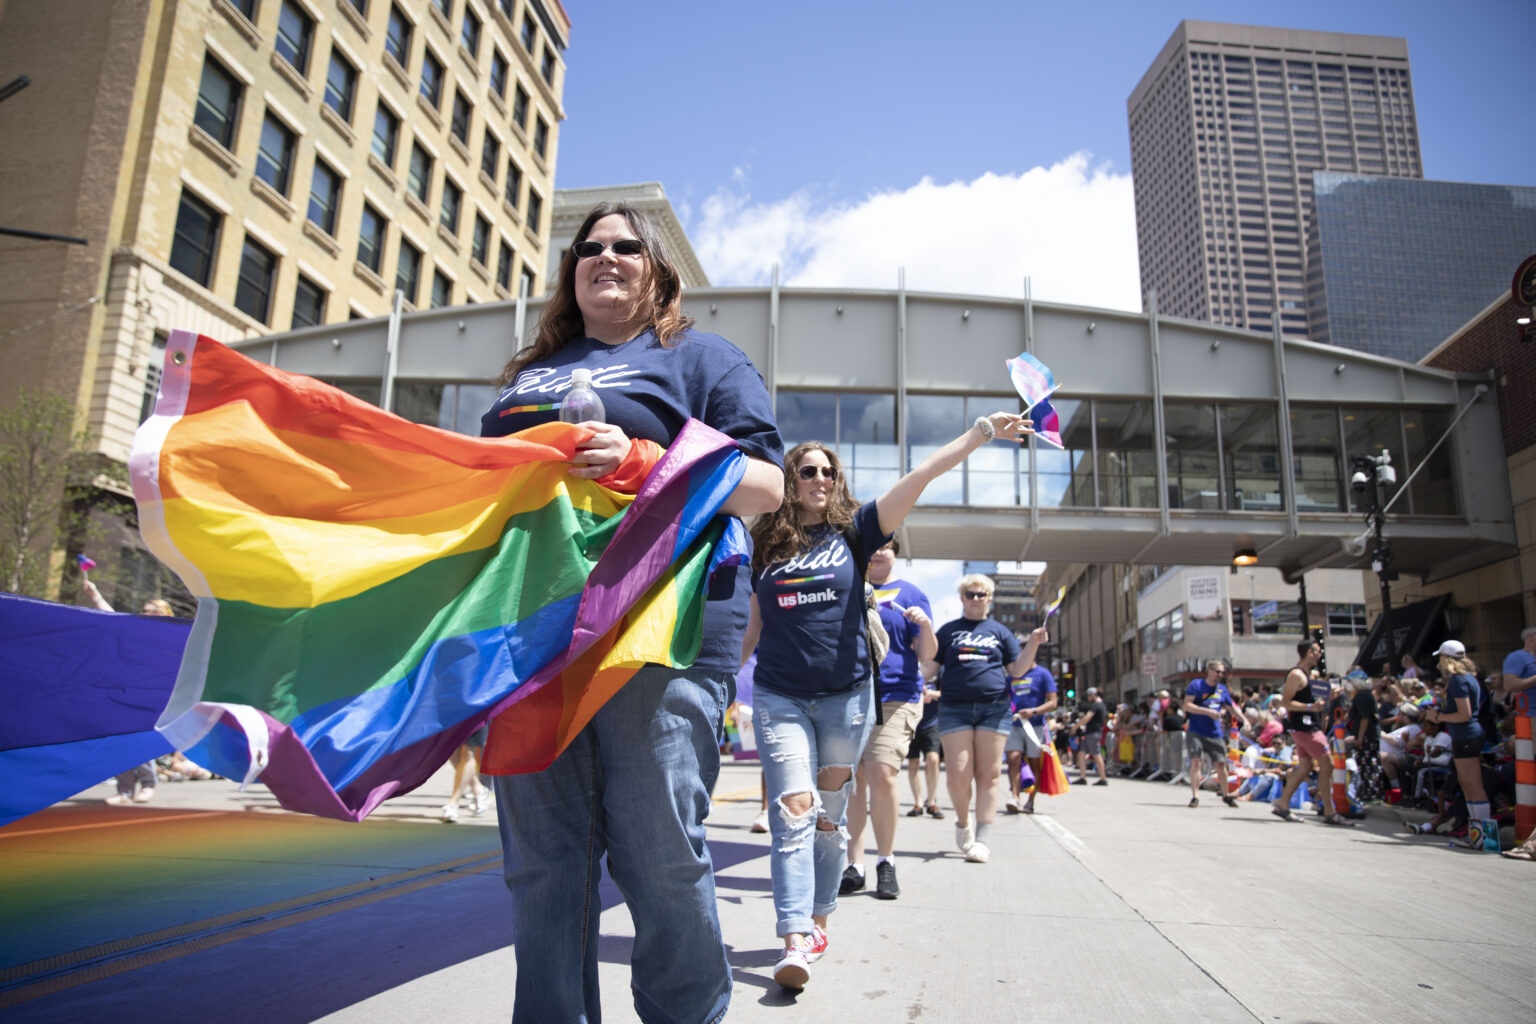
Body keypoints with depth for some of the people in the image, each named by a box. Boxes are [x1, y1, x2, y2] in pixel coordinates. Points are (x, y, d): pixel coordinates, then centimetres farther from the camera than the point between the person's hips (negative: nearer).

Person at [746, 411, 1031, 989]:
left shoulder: (852, 531, 3)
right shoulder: (767, 545, 7)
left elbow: (921, 476, -8)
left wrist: (981, 432, -16)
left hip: (845, 696, 0)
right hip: (780, 697, 0)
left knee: (830, 815, 10)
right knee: (793, 812, -10)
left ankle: (817, 920, 26)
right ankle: (795, 942, -12)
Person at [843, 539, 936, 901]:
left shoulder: (911, 595, 9)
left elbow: (925, 655, 4)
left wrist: (926, 625, -15)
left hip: (895, 697, -3)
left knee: (882, 775, -15)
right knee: (851, 779, 1)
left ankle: (885, 862, 2)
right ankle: (854, 866, 10)